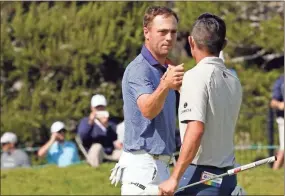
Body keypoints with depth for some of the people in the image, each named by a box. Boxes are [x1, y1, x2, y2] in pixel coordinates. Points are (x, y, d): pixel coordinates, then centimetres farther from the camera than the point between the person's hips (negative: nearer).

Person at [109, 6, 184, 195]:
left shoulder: (165, 69, 16)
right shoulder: (139, 69, -13)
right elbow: (147, 110, -32)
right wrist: (165, 85, -49)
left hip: (160, 163, 10)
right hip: (143, 164, -10)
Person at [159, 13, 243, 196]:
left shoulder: (196, 76, -11)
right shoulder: (234, 81, 12)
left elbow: (195, 130, -21)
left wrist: (174, 178, -21)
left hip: (200, 175, -7)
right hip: (228, 177, 7)